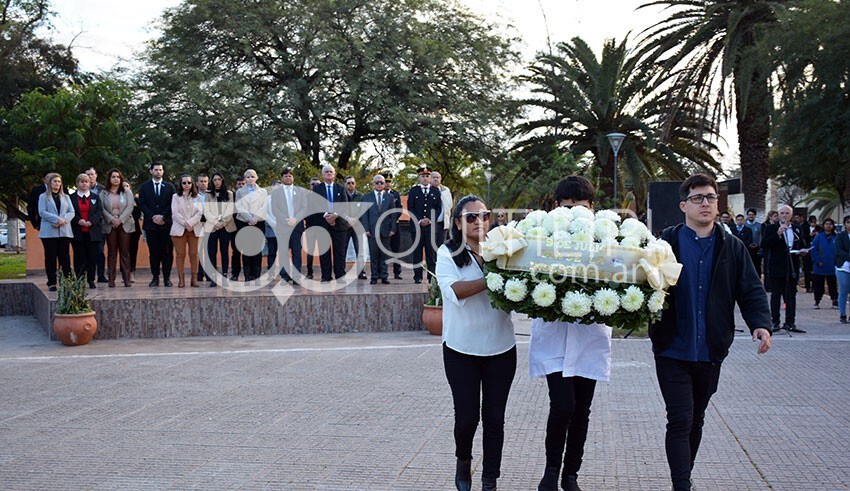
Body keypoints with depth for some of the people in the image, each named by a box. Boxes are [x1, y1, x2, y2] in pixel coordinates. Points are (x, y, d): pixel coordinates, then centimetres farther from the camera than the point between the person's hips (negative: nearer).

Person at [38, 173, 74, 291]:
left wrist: (63, 220, -11)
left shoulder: (65, 197, 17)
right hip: (49, 231, -2)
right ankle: (52, 283, 1)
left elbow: (71, 212, 8)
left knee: (65, 257, 0)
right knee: (51, 257, -1)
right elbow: (42, 212, -4)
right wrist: (57, 219, -15)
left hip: (64, 231, 2)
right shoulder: (43, 197, 8)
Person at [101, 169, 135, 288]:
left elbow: (130, 207, -2)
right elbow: (102, 209, -1)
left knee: (125, 252, -1)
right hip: (110, 225, 0)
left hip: (125, 225, 0)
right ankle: (111, 279, 2)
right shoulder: (103, 193, 8)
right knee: (111, 252, 1)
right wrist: (112, 220, -13)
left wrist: (120, 220, -12)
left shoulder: (127, 192, 8)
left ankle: (127, 279, 1)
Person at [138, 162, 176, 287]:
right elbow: (142, 204, 3)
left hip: (166, 224, 0)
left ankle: (167, 278, 0)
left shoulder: (169, 187, 11)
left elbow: (172, 204, 3)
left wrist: (162, 216, -9)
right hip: (150, 224, 0)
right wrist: (153, 217, -9)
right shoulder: (144, 187, 11)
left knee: (166, 251, -3)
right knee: (154, 252, 1)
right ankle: (155, 277, 5)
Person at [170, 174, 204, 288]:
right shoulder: (176, 197, 8)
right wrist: (185, 223, -11)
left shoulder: (197, 197, 10)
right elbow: (175, 213, -1)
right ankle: (181, 279, -3)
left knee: (194, 254, -2)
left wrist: (190, 223, -11)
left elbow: (200, 212, 1)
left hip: (194, 229, 1)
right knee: (180, 254, -3)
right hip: (179, 229, -1)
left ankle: (194, 278, 1)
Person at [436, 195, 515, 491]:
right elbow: (454, 290, -18)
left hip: (500, 347, 2)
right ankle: (463, 461, 34)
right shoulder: (448, 253, -2)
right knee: (467, 416, 3)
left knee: (494, 417, 6)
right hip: (461, 348, -2)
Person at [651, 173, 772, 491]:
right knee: (680, 420, -7)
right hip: (673, 349, -4)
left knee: (696, 420, 18)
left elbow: (751, 291, 3)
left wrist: (760, 324, -13)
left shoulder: (732, 248, 5)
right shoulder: (666, 243, -4)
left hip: (710, 352, 4)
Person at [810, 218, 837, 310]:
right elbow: (813, 249, -5)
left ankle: (835, 301, 16)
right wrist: (818, 261, -11)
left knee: (832, 285, 7)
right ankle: (817, 301, 17)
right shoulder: (819, 236, -3)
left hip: (832, 267, 1)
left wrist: (836, 262, -6)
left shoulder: (835, 237, 2)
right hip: (820, 267, -1)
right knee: (818, 285, 6)